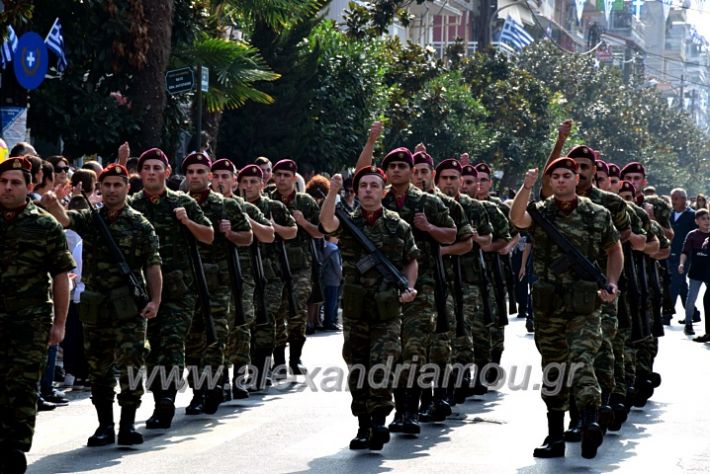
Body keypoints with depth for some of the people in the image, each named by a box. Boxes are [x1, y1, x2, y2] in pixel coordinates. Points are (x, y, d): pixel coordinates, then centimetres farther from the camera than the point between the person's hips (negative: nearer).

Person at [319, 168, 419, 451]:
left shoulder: (399, 226, 5)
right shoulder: (349, 223, 4)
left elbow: (411, 261, 14)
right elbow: (327, 223, -18)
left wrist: (409, 287, -4)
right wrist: (333, 193, -32)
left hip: (388, 310, -2)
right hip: (355, 309, 2)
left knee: (381, 365, -14)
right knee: (357, 369, 7)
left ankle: (379, 421, -12)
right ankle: (364, 427, 17)